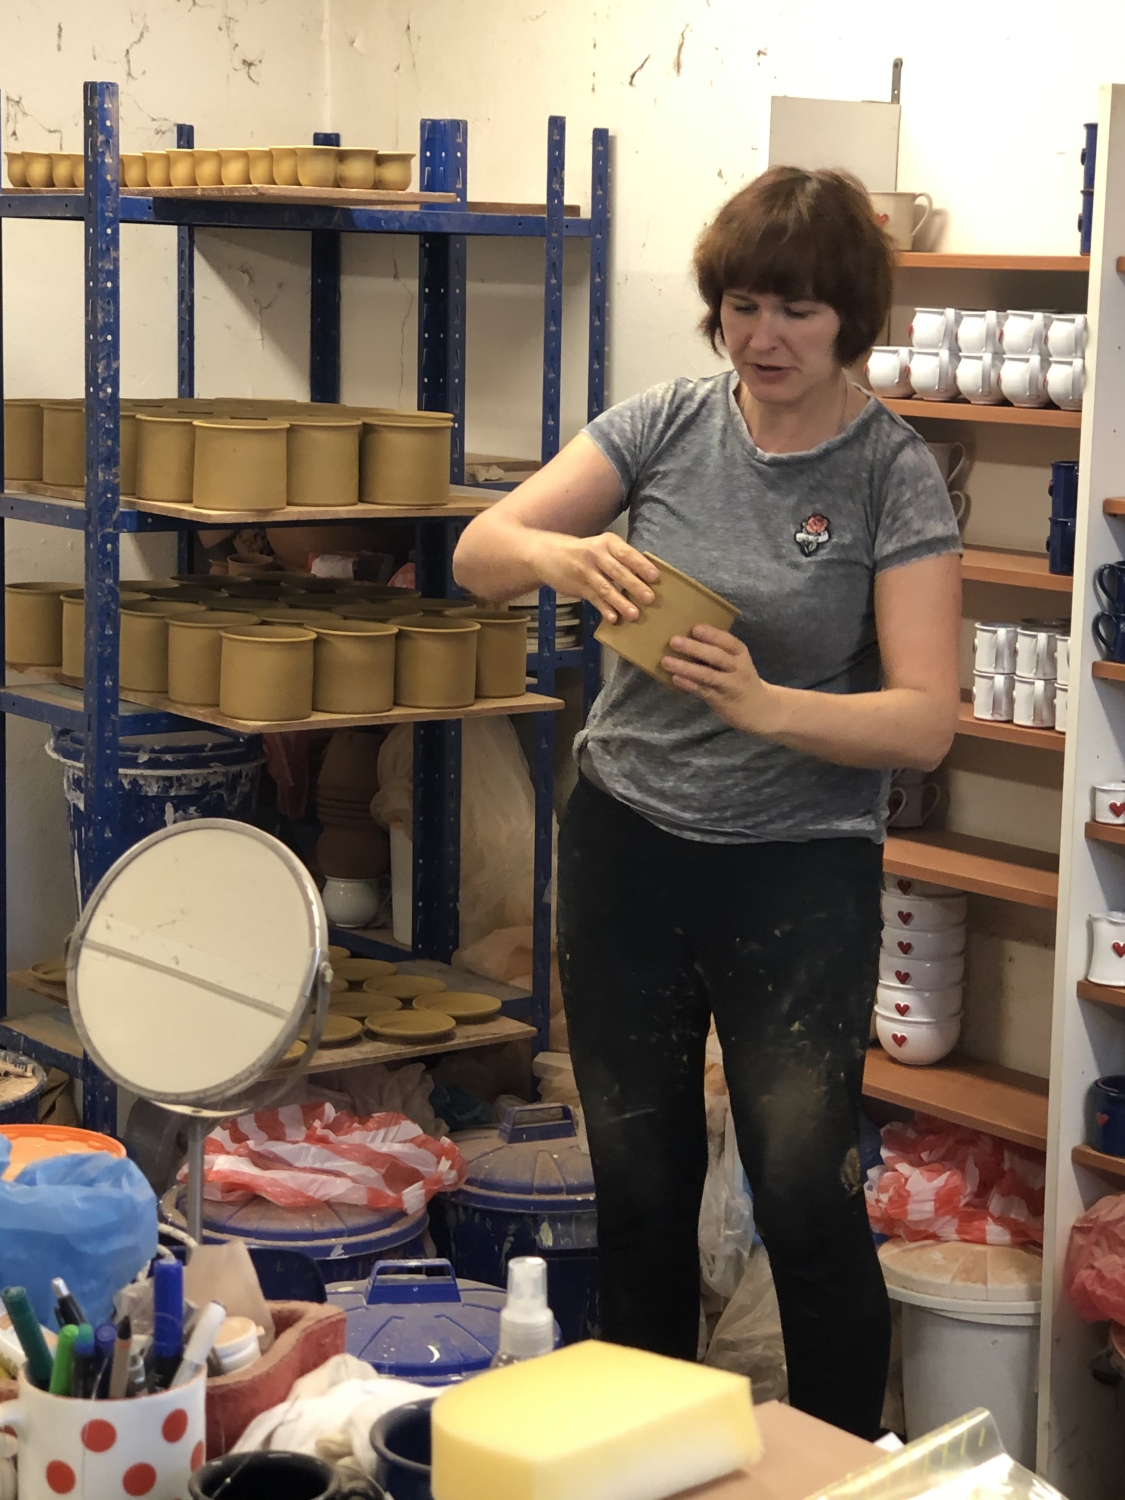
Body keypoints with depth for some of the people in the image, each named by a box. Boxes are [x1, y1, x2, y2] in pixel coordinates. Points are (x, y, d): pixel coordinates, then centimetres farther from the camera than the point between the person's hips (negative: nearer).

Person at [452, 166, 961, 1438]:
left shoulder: (893, 475, -9)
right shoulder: (667, 425, -1)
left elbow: (925, 720, -16)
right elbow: (475, 554, -3)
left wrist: (763, 704, -33)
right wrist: (555, 551, -26)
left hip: (799, 869, -3)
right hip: (625, 851, 3)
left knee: (806, 1194, -6)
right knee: (638, 1183, 12)